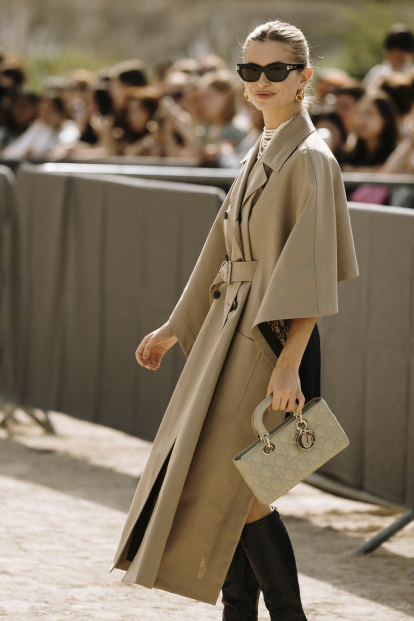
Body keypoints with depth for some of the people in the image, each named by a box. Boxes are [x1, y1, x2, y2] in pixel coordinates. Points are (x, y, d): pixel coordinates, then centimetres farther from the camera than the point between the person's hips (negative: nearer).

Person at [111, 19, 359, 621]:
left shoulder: (310, 159, -12)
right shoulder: (257, 157, 14)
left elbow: (312, 276, -19)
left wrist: (288, 363, -25)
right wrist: (173, 329, 26)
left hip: (275, 341, -9)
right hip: (232, 333, 9)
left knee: (236, 488, -9)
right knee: (221, 485, 9)